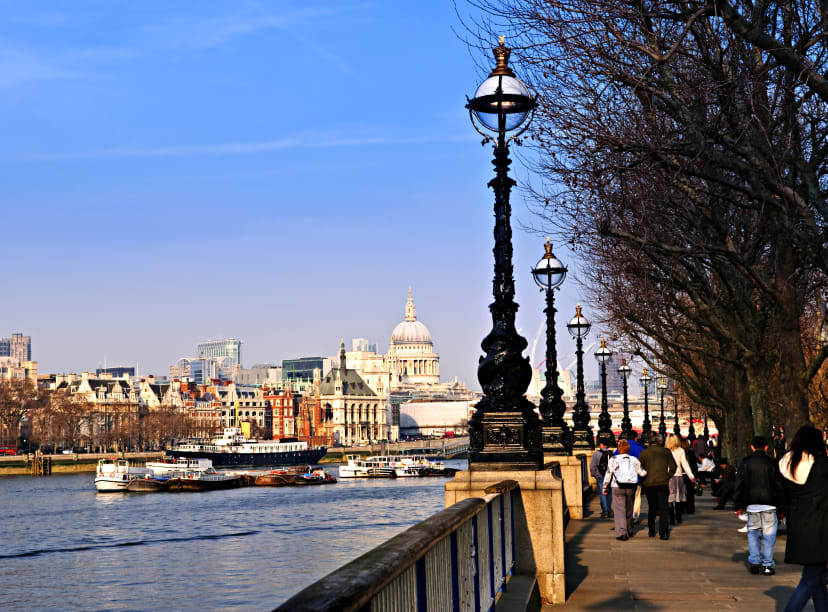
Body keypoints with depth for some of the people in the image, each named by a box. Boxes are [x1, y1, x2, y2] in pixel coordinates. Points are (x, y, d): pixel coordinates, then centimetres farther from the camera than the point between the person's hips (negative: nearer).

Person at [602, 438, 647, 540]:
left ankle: (622, 533, -15)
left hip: (618, 487, -3)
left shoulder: (614, 459, -3)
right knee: (629, 510, 17)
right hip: (631, 488, 4)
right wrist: (648, 471, 30)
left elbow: (608, 474, -1)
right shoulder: (634, 460, 5)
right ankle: (629, 531, 28)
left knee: (619, 510, -4)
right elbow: (642, 472, 9)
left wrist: (605, 486, 7)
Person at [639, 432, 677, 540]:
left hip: (649, 484, 1)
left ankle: (651, 532, 21)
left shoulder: (644, 453, -3)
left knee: (651, 508, 15)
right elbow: (673, 467, 0)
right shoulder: (666, 451, -1)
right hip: (663, 483, -1)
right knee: (663, 508, 0)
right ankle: (664, 533, -10)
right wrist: (667, 477, 10)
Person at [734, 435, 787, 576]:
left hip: (751, 504, 2)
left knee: (753, 532, 14)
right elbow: (779, 486, 2)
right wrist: (781, 508, 9)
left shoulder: (744, 462, 3)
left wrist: (739, 505, 8)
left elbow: (739, 484, 3)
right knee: (769, 534, 3)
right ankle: (767, 565, 2)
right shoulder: (772, 463, -1)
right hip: (769, 504, -2)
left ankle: (754, 562, 5)